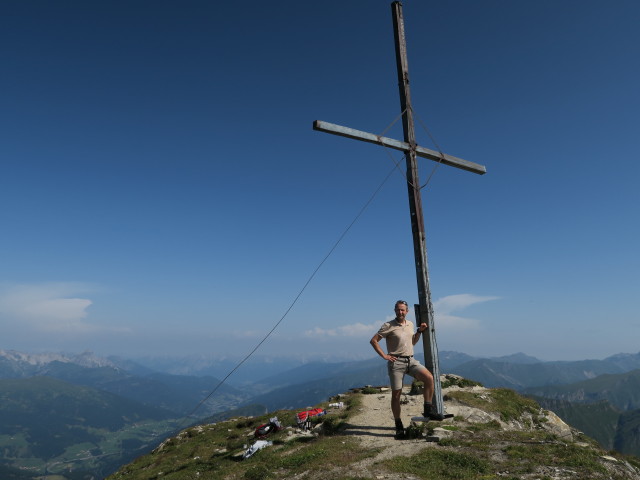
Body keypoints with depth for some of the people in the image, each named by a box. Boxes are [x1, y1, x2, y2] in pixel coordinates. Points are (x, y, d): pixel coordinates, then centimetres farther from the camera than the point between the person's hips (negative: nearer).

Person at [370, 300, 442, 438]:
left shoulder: (410, 324, 12)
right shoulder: (388, 326, -7)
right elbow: (373, 341, -7)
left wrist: (420, 331, 11)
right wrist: (384, 356, -10)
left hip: (411, 360, 5)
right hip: (396, 362, -5)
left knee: (429, 377, -17)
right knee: (396, 394, 0)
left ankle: (428, 410, -4)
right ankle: (399, 425, 13)